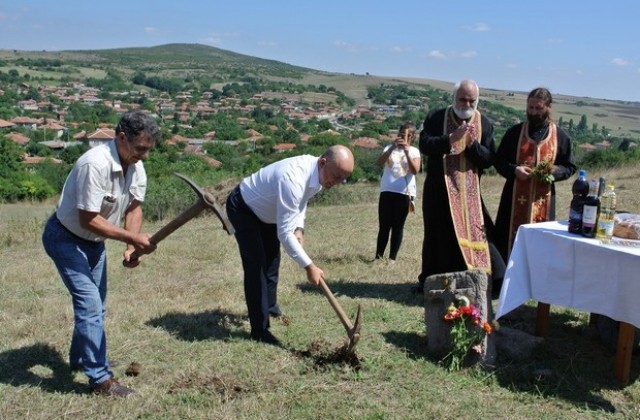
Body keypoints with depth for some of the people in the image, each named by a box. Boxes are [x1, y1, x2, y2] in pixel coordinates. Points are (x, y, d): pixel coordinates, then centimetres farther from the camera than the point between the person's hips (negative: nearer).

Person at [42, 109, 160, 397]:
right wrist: (132, 238, -32)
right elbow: (88, 220, -31)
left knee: (94, 303, 19)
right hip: (66, 239, -8)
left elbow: (134, 207, -1)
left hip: (94, 241, 9)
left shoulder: (136, 166, -8)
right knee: (90, 304, -12)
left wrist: (131, 248, -14)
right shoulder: (96, 164, -33)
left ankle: (81, 358, 39)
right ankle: (100, 379, -3)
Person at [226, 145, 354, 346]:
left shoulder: (316, 171, -14)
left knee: (272, 258, 21)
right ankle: (259, 330, -5)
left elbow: (300, 201, 7)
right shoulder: (293, 179, -41)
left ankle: (269, 305, 44)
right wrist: (309, 266, -33)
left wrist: (299, 228, -8)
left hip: (263, 208, 9)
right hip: (242, 209, -9)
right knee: (256, 266, -13)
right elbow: (284, 233, -38)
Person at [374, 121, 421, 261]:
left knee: (398, 226, 2)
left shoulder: (414, 151, 7)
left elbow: (415, 170, -9)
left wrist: (407, 152, -18)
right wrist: (393, 147, -17)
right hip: (387, 191, 1)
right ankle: (378, 256, 5)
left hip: (405, 193, -1)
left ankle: (392, 258, 6)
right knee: (384, 226, 1)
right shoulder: (390, 147, 10)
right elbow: (378, 163, -7)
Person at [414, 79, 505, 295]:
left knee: (474, 233, -3)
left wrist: (472, 144, -21)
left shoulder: (484, 123, 2)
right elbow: (424, 145, -12)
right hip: (439, 190, -1)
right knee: (437, 235, 7)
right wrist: (451, 138, -24)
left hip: (470, 191, 1)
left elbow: (489, 159, -3)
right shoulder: (436, 117, -1)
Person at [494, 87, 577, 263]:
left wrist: (554, 171, -13)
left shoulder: (560, 136, 4)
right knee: (509, 240, 2)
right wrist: (514, 170, -14)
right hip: (515, 197, 0)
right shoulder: (514, 132, 3)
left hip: (543, 200, 0)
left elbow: (570, 167, 8)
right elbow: (499, 160, 6)